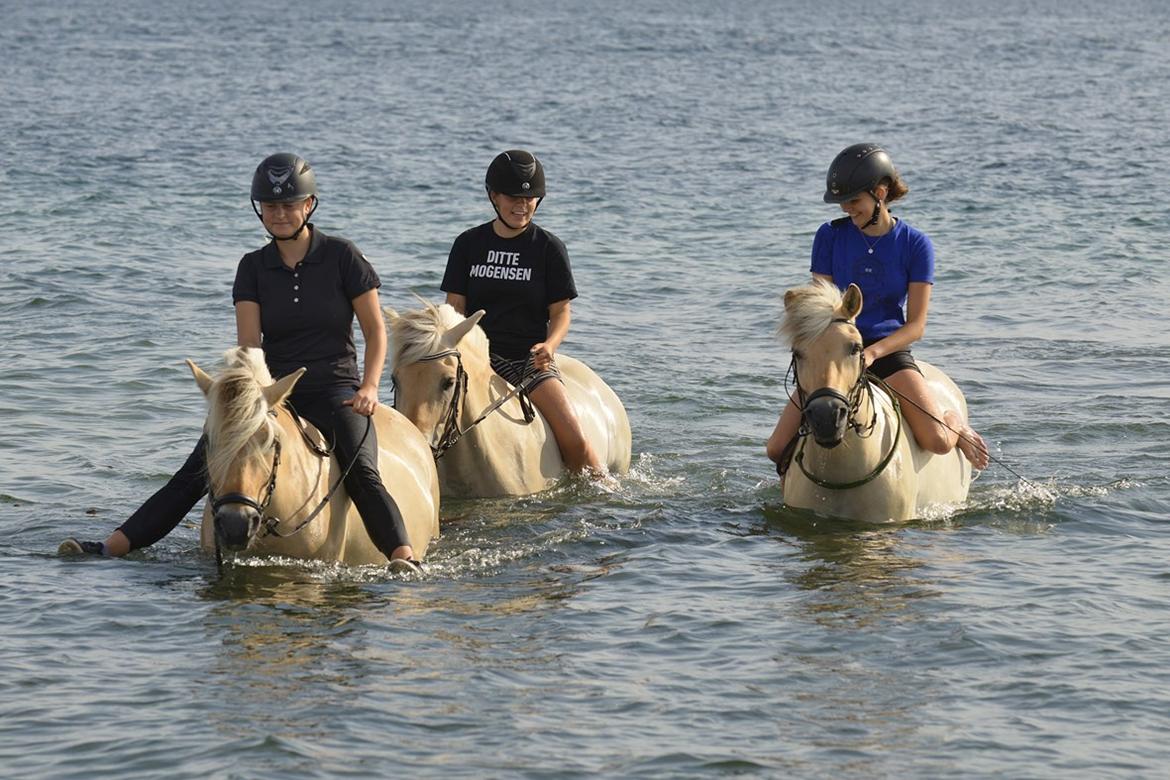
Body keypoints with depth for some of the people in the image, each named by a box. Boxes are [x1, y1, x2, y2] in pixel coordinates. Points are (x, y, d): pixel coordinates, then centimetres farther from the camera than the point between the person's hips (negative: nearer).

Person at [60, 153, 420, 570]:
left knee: (361, 473, -31)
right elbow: (248, 341, -2)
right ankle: (111, 547, -13)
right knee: (197, 472, -8)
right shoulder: (253, 267, 7)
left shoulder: (341, 256, 0)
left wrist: (369, 386, -13)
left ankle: (404, 557, -47)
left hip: (334, 390, -3)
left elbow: (376, 330, 2)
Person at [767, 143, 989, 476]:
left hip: (889, 350, -1)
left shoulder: (915, 244, -4)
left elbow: (916, 325, -6)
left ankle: (956, 423, 17)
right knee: (778, 449, -14)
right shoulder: (830, 236, 1)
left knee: (938, 442, -21)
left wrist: (872, 352, -22)